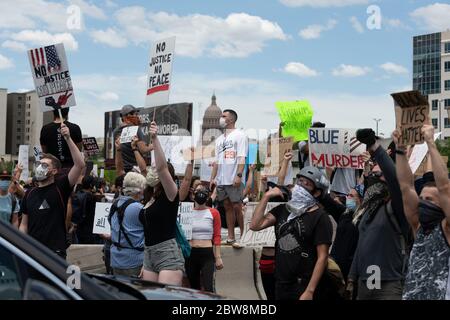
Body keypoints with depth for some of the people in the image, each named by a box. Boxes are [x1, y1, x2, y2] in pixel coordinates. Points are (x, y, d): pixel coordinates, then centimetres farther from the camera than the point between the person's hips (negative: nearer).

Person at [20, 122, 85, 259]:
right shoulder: (30, 194, 12)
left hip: (55, 252, -4)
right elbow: (24, 224, 15)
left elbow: (80, 164, -15)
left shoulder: (60, 188, -2)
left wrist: (68, 139, -20)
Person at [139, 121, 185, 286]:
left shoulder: (170, 195, -7)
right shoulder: (150, 198, 16)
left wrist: (155, 139, -32)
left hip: (168, 255, -9)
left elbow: (162, 167, -25)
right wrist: (146, 263, 21)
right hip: (149, 255, 9)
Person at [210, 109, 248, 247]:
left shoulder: (239, 135, -2)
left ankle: (243, 236, 1)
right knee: (228, 207, 8)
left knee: (237, 207, -6)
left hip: (234, 180, -7)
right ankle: (231, 238, 11)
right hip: (221, 180, 7)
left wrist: (239, 175, -19)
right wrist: (213, 178, 14)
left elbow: (242, 158, -11)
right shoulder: (219, 139, 20)